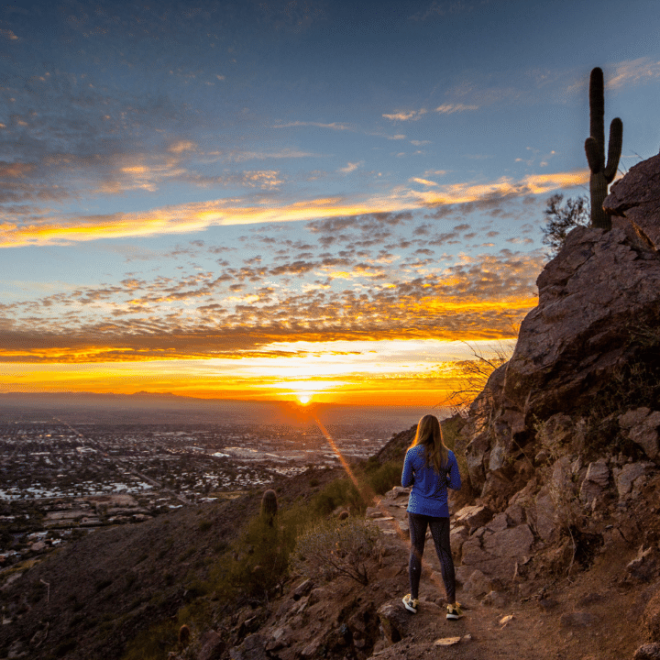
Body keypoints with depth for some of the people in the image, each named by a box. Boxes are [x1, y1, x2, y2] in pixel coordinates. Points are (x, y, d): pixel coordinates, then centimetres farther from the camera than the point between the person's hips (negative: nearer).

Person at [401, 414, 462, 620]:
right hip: (439, 511, 1)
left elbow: (405, 482, -4)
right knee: (444, 554, 10)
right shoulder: (448, 456, -9)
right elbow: (456, 485, -4)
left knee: (416, 552, 13)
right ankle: (452, 605, 14)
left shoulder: (412, 454, -13)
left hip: (417, 509, 0)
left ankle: (413, 599, 26)